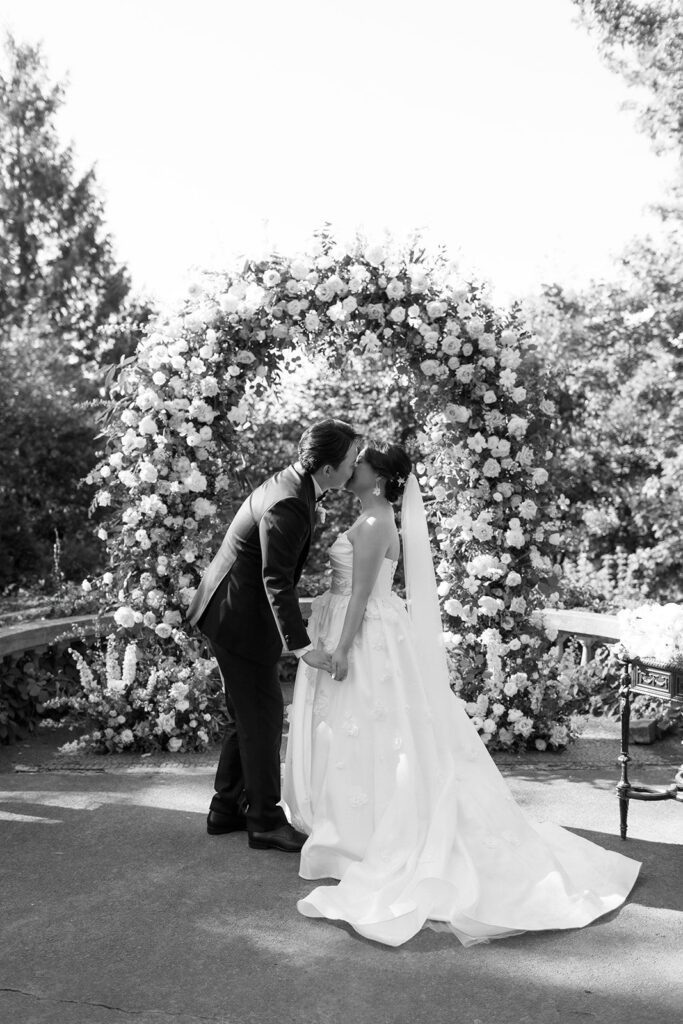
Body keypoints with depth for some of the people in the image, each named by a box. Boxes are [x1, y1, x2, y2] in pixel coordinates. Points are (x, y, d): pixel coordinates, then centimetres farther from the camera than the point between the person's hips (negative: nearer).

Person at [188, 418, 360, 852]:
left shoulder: (293, 484, 5)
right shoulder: (287, 505, -26)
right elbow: (276, 581, -29)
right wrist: (302, 644, -29)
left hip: (234, 613, 10)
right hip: (242, 620, -10)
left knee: (248, 714, 18)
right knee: (263, 716, 0)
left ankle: (227, 808, 29)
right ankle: (265, 820, 12)